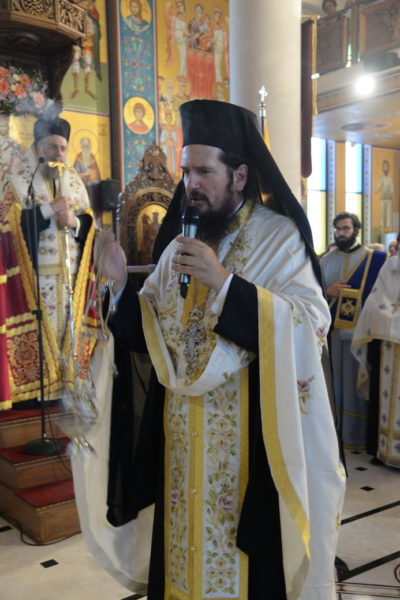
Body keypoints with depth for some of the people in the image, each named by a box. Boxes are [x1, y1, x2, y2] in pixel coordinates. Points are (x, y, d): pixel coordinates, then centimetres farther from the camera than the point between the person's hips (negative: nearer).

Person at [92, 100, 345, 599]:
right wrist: (121, 285, -9)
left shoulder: (277, 237, -7)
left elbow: (312, 324, -20)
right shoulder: (179, 244, 9)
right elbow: (151, 331, 8)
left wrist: (224, 282, -25)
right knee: (187, 540, 13)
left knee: (246, 551, 6)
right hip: (183, 435, 5)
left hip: (248, 433, -4)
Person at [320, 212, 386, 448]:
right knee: (334, 380, 8)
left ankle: (356, 435, 11)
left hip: (359, 331, -3)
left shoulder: (374, 258, 0)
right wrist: (327, 291, -7)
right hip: (332, 330, 4)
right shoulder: (327, 260, 12)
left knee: (356, 382, 1)